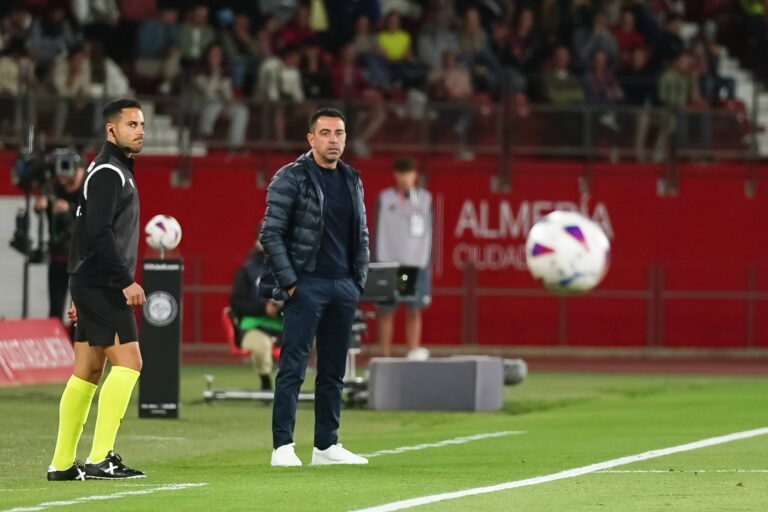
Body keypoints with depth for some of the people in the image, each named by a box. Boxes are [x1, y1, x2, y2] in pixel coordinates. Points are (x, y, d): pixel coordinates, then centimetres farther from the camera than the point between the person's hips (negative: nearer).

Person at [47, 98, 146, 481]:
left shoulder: (115, 172, 21)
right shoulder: (109, 173, -11)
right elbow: (99, 234, -21)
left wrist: (81, 295, 23)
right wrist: (125, 281, -23)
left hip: (92, 286, 10)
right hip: (102, 285, -10)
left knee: (87, 371, 9)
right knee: (127, 361, -14)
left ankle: (62, 464, 10)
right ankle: (100, 459, -19)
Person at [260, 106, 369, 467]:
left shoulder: (352, 181, 14)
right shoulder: (291, 178, -6)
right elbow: (271, 233, -9)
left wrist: (359, 279, 11)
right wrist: (289, 281, -13)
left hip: (344, 287, 6)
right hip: (306, 285, -6)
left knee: (333, 370, 9)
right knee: (293, 367, -9)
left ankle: (326, 445, 15)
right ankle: (283, 447, -9)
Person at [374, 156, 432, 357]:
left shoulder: (425, 199, 9)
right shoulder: (385, 198, 4)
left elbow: (428, 232, 12)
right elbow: (378, 232, 4)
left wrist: (428, 261, 5)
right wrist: (377, 263, -2)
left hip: (417, 265, 1)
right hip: (389, 263, -1)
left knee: (414, 311, 0)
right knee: (386, 311, 0)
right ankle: (385, 355, 5)